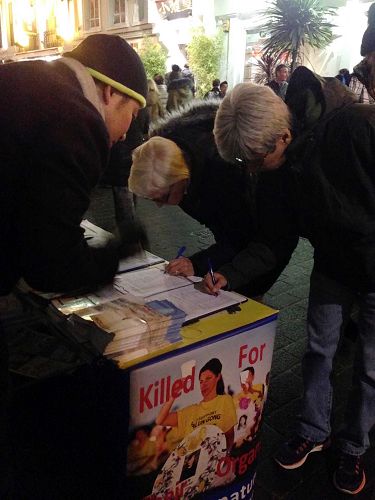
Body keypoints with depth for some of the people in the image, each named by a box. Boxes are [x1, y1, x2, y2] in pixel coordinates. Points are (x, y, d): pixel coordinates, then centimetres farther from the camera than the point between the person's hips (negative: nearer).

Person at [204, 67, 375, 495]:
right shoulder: (281, 171, -12)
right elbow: (273, 240, -6)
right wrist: (229, 275, -19)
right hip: (332, 265, 5)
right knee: (318, 351, 13)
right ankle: (313, 431, 37)